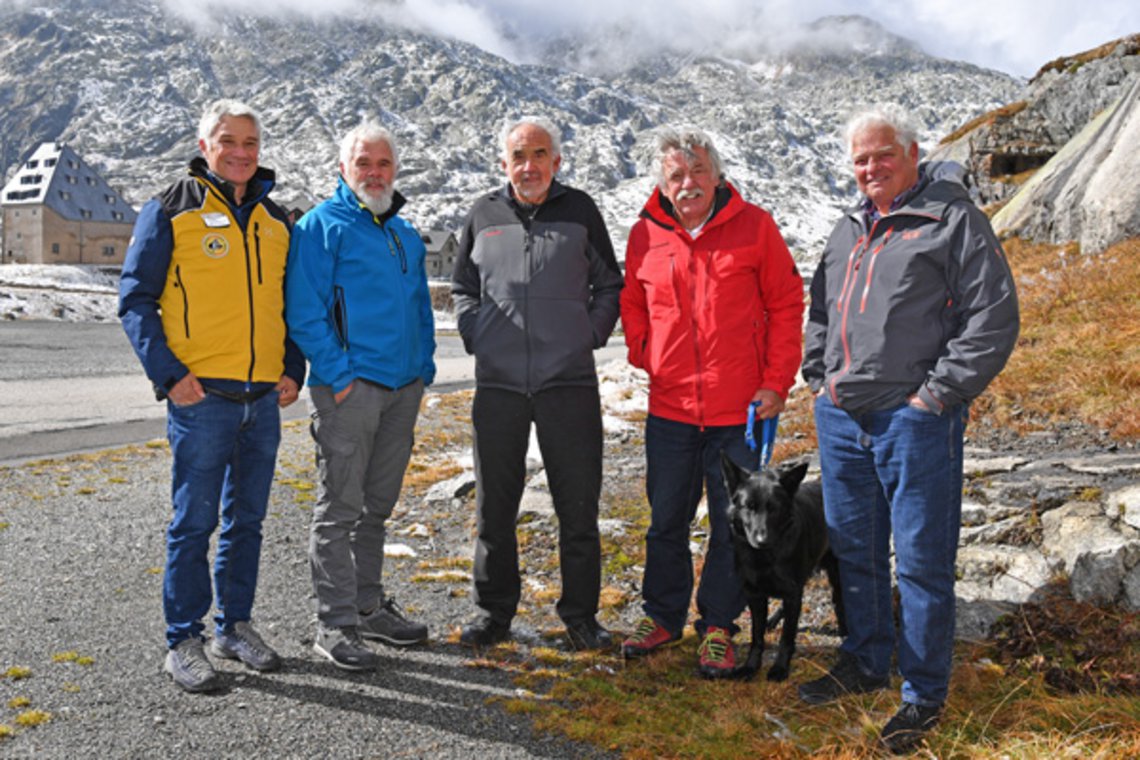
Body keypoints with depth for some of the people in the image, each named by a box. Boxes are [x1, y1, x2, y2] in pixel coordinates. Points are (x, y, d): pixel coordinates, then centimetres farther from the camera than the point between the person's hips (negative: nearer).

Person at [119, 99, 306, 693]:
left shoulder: (276, 221, 14)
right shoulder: (171, 210, -1)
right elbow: (135, 298, -3)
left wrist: (293, 370, 8)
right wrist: (168, 374, -13)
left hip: (264, 398, 5)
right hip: (201, 397, -5)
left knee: (247, 519, 13)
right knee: (193, 522, 1)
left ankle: (235, 625, 27)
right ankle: (183, 642, 14)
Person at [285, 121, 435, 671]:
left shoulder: (405, 235, 18)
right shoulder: (321, 226, -4)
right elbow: (304, 312, -11)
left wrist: (424, 367, 12)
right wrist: (339, 375, -17)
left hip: (403, 388, 7)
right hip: (349, 388, -7)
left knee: (378, 505, 15)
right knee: (340, 509, -2)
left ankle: (369, 605, 27)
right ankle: (335, 623, 6)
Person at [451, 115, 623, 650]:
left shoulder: (580, 211, 4)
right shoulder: (483, 216, 8)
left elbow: (609, 286, 11)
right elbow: (462, 288, 18)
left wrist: (591, 336, -1)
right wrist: (476, 337, 5)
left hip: (570, 381, -1)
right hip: (498, 383, 2)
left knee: (578, 505, 4)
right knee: (494, 506, 9)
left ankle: (581, 615, 19)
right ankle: (494, 611, 24)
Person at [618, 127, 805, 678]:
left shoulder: (754, 225, -4)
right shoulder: (645, 235, 2)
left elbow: (786, 305, -1)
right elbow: (632, 304, 17)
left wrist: (776, 383, -6)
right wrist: (644, 356, 3)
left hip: (740, 409, -2)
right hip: (669, 408, 2)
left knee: (733, 527, 9)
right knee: (666, 522, 14)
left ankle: (718, 626, 26)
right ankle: (662, 616, 32)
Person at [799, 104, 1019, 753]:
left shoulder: (955, 220, -4)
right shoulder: (848, 232, 16)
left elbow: (994, 316, -10)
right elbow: (820, 309, 26)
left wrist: (939, 392, -13)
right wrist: (820, 376, 12)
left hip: (914, 421, -6)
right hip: (840, 418, 7)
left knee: (922, 560, 1)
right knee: (855, 551, 17)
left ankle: (925, 694, 17)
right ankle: (865, 663, 34)